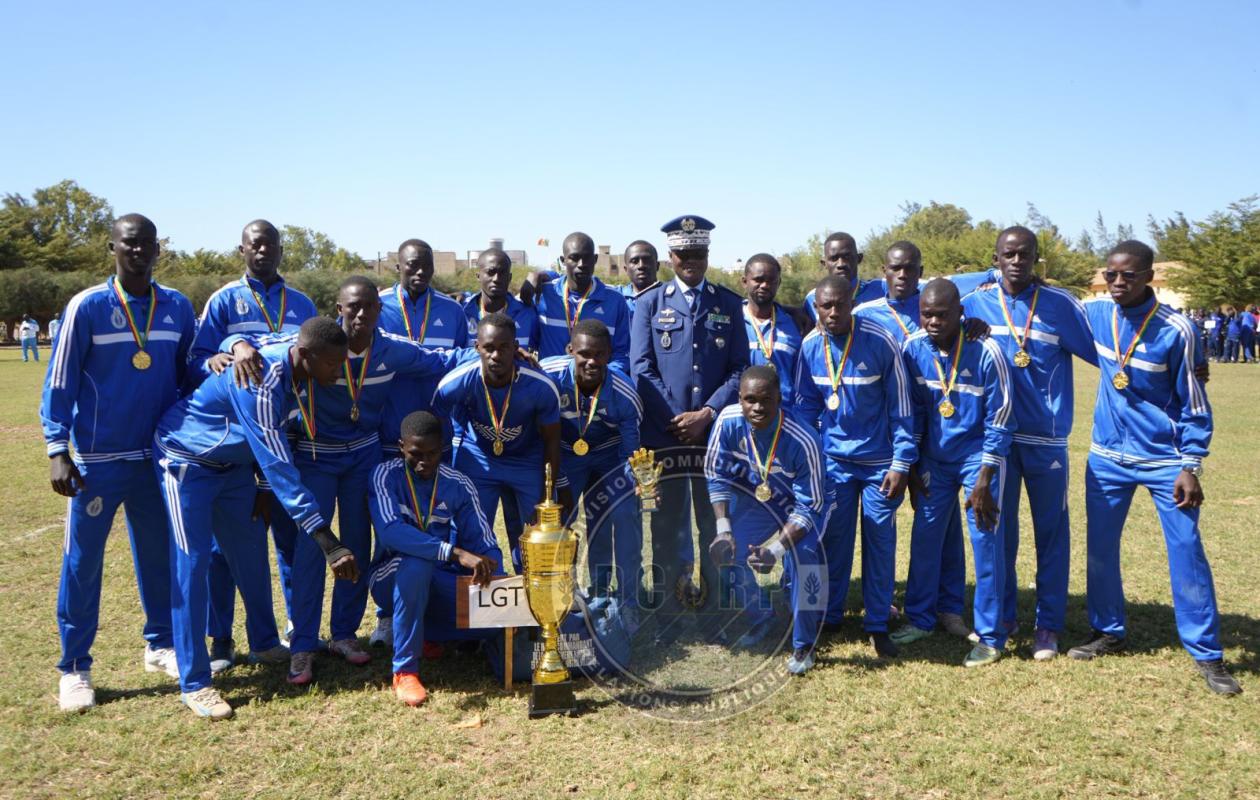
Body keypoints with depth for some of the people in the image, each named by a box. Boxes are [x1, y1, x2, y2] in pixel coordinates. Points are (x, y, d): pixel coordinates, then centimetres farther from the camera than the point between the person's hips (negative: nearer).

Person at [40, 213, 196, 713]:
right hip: (97, 460, -3)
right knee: (82, 563, 2)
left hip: (159, 457, 3)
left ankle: (161, 645, 28)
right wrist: (57, 449, -12)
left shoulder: (178, 308, 3)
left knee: (160, 556, 12)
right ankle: (75, 668, 13)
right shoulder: (88, 307, -7)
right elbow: (60, 380, -6)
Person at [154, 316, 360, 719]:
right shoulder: (259, 383, -37)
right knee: (192, 564, -8)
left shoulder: (298, 370, -13)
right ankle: (194, 682, -3)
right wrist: (326, 540, -44)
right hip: (187, 460, -7)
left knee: (249, 551, 11)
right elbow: (278, 466, -41)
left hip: (234, 462, 8)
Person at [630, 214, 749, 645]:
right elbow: (642, 369, -1)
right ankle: (666, 621, 15)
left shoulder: (729, 304, 8)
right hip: (663, 434, -1)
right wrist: (676, 419, -9)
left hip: (716, 431, 1)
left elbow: (740, 368, 3)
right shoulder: (650, 303, 6)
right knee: (666, 529, 5)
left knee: (716, 526, 7)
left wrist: (707, 414, -10)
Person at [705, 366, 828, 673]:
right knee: (725, 552, -10)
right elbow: (716, 475, -11)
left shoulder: (802, 441, -37)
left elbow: (809, 506, -28)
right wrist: (723, 529, -20)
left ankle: (804, 645, 0)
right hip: (755, 500, 4)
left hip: (804, 506, -4)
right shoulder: (729, 421, -26)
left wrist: (775, 549, -38)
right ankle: (759, 619, 22)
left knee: (802, 558, -26)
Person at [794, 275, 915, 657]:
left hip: (879, 460, -2)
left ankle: (878, 624, 16)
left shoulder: (881, 342, -15)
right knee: (833, 537, 8)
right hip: (833, 458, 3)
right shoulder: (810, 346, -4)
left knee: (880, 539, 4)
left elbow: (900, 406, -10)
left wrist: (901, 463, -11)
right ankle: (827, 616, 23)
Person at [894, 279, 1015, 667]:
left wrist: (984, 480, -15)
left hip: (979, 457, -4)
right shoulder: (912, 349, -8)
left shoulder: (985, 352, -19)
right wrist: (911, 465, 4)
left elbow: (1000, 420, -14)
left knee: (985, 542, -4)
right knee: (924, 536, 7)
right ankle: (920, 619, 24)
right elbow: (913, 410, 4)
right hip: (934, 456, 4)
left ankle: (990, 637, 8)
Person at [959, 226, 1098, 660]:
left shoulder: (1061, 304, -5)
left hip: (1047, 439, -2)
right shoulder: (975, 303, 1)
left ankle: (1049, 625, 19)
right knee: (998, 528, 12)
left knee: (1051, 531, 6)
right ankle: (1001, 617, 27)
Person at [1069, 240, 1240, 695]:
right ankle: (1109, 632, 27)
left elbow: (1193, 403, -8)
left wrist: (1190, 467, -11)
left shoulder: (1174, 330, -14)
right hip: (1107, 456, 4)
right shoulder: (1095, 314, -2)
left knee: (1186, 551, -2)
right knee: (1100, 546, 10)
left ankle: (1207, 654, 9)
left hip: (1164, 460, -4)